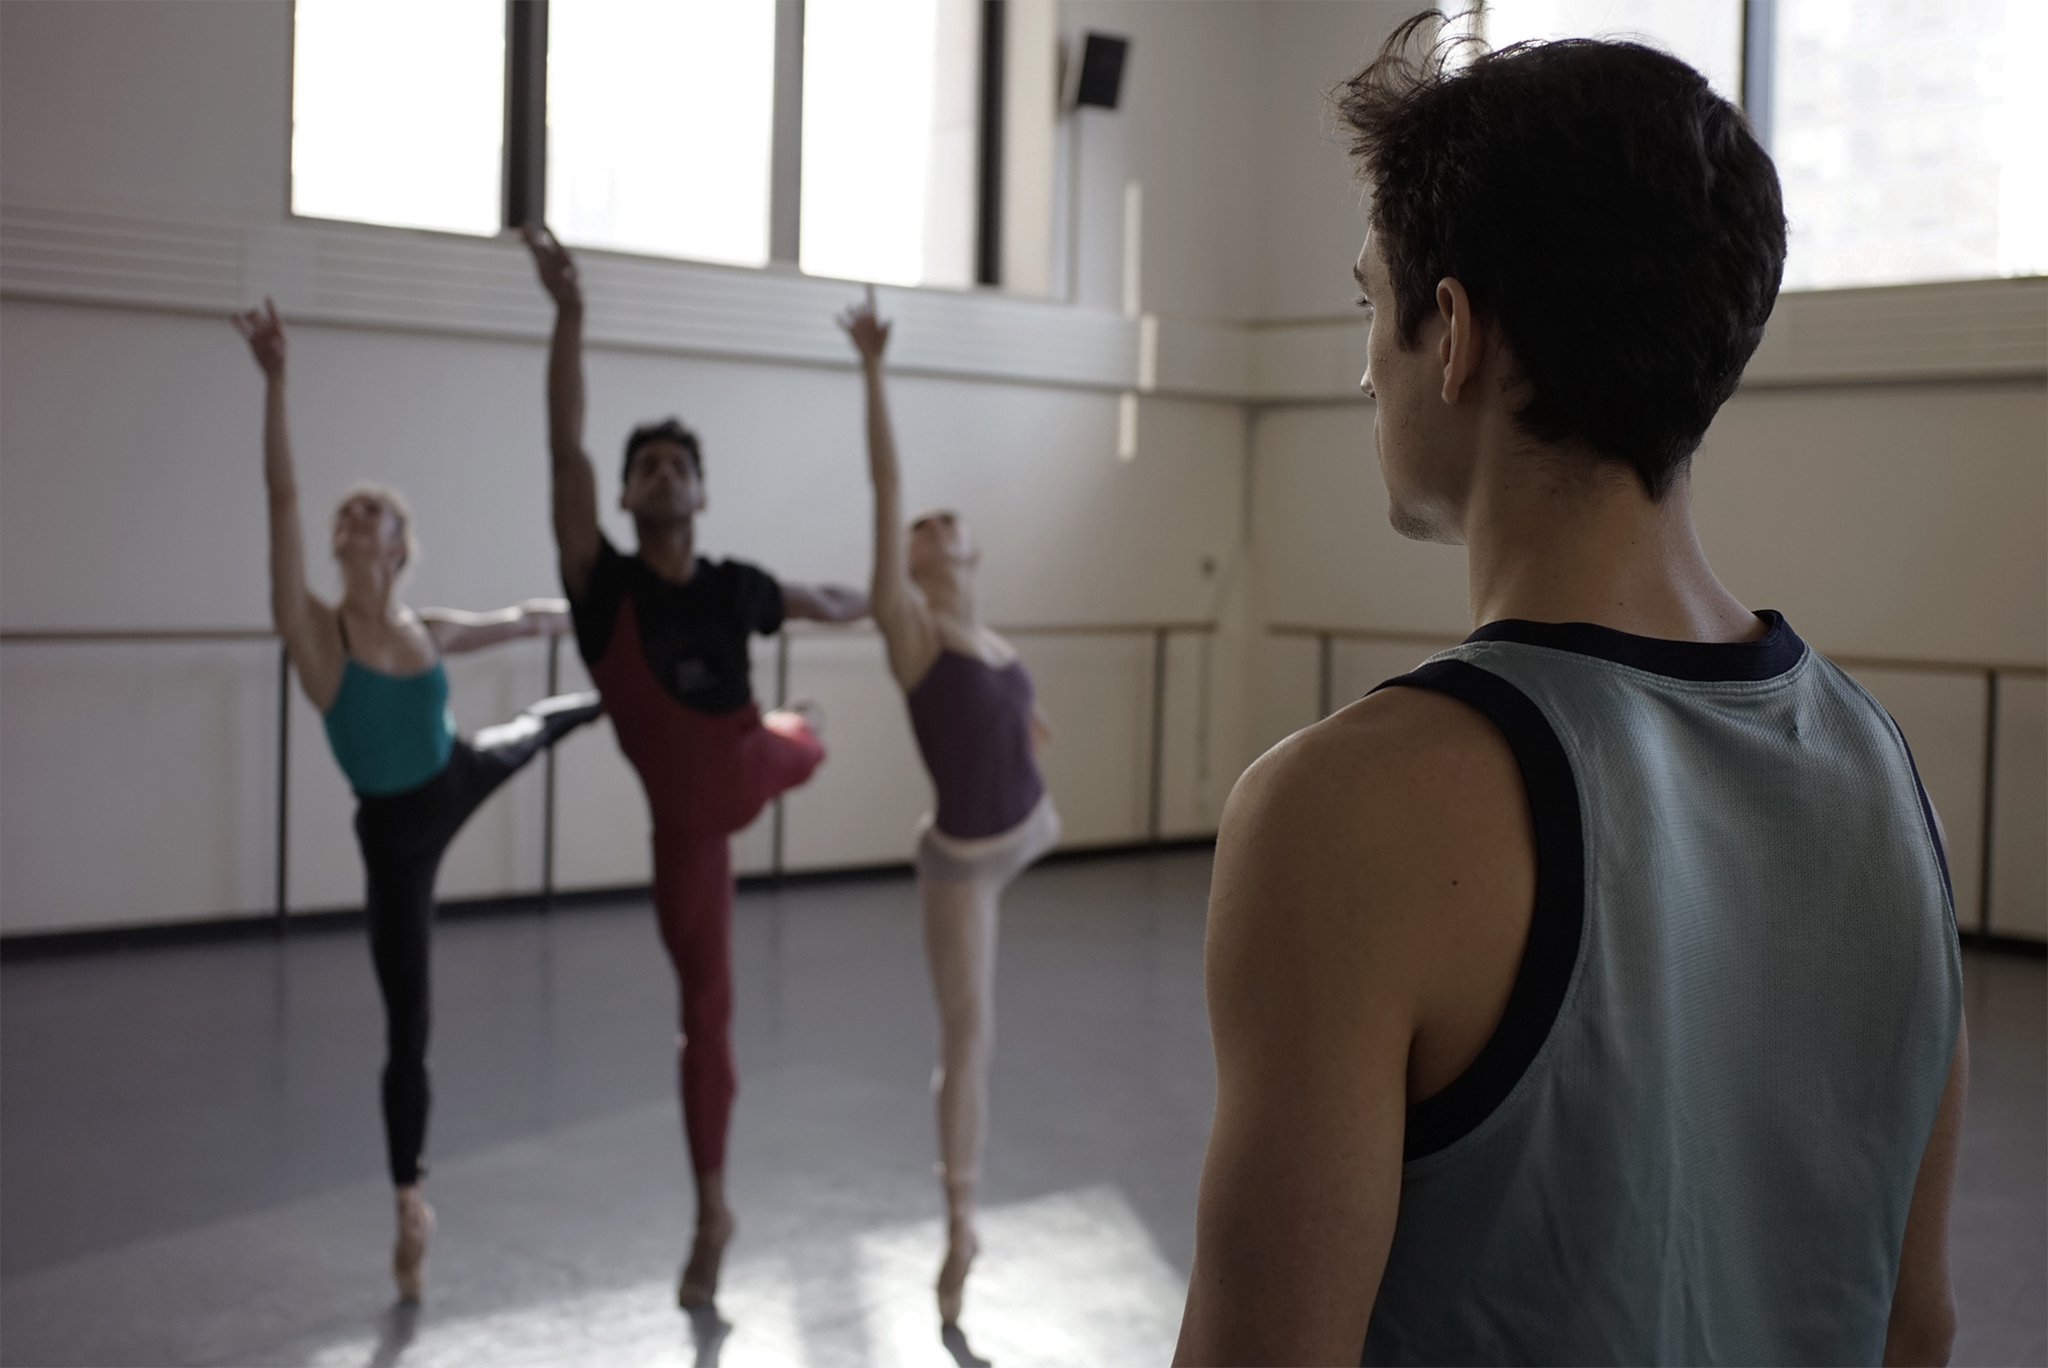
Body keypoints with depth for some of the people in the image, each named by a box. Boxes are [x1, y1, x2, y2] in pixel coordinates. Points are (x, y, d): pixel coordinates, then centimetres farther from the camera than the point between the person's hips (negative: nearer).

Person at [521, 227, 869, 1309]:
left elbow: (826, 603, 11)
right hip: (685, 824, -1)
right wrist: (569, 314, -37)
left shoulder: (734, 589, -11)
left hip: (748, 773, 1)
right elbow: (566, 453, -30)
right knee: (705, 1007, 7)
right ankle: (713, 1212, 19)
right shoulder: (604, 584, -20)